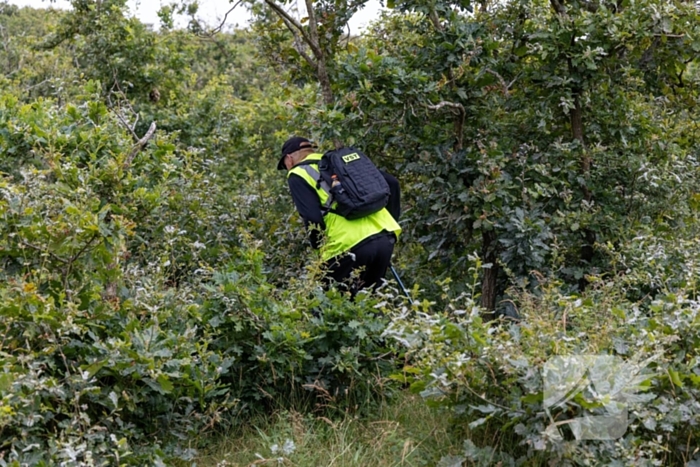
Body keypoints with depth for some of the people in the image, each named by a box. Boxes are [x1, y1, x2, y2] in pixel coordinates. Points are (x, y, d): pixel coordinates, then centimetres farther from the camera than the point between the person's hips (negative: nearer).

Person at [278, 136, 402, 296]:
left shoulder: (298, 174, 7)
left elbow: (312, 219, -8)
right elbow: (391, 182, 17)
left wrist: (320, 246, 9)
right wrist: (390, 220, 22)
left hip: (349, 245, -6)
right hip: (385, 238, 6)